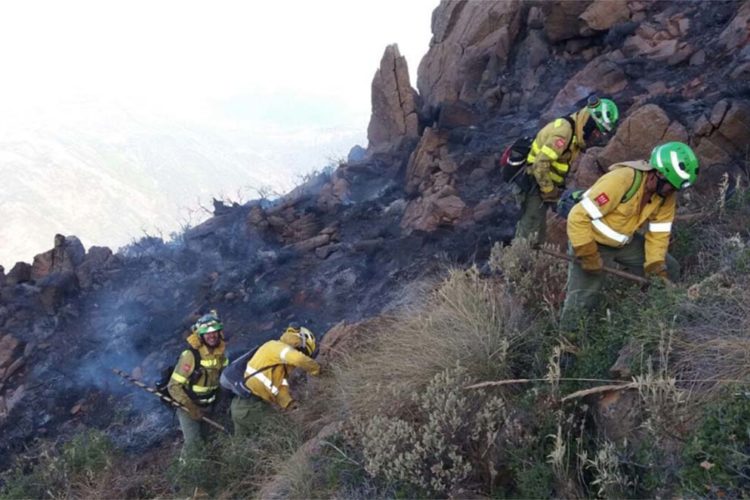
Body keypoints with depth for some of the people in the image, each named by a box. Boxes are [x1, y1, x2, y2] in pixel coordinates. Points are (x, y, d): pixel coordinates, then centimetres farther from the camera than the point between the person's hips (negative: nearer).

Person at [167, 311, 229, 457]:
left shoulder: (220, 354, -8)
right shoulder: (190, 356, -27)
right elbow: (174, 386, -25)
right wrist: (191, 408, -26)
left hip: (208, 406, 6)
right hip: (188, 406, -6)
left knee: (204, 437, 20)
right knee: (194, 444, -10)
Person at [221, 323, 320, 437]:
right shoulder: (276, 346, -7)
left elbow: (281, 389, 10)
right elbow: (299, 359, -27)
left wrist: (289, 404, -8)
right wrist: (315, 369, -11)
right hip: (249, 407, -10)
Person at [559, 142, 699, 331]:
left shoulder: (666, 195, -10)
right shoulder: (621, 180, -33)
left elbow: (658, 234, -1)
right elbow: (578, 217, -32)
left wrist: (656, 270, -9)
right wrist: (589, 257, -28)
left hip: (625, 242, 7)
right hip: (591, 242, -7)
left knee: (669, 271, 7)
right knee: (581, 303, -9)